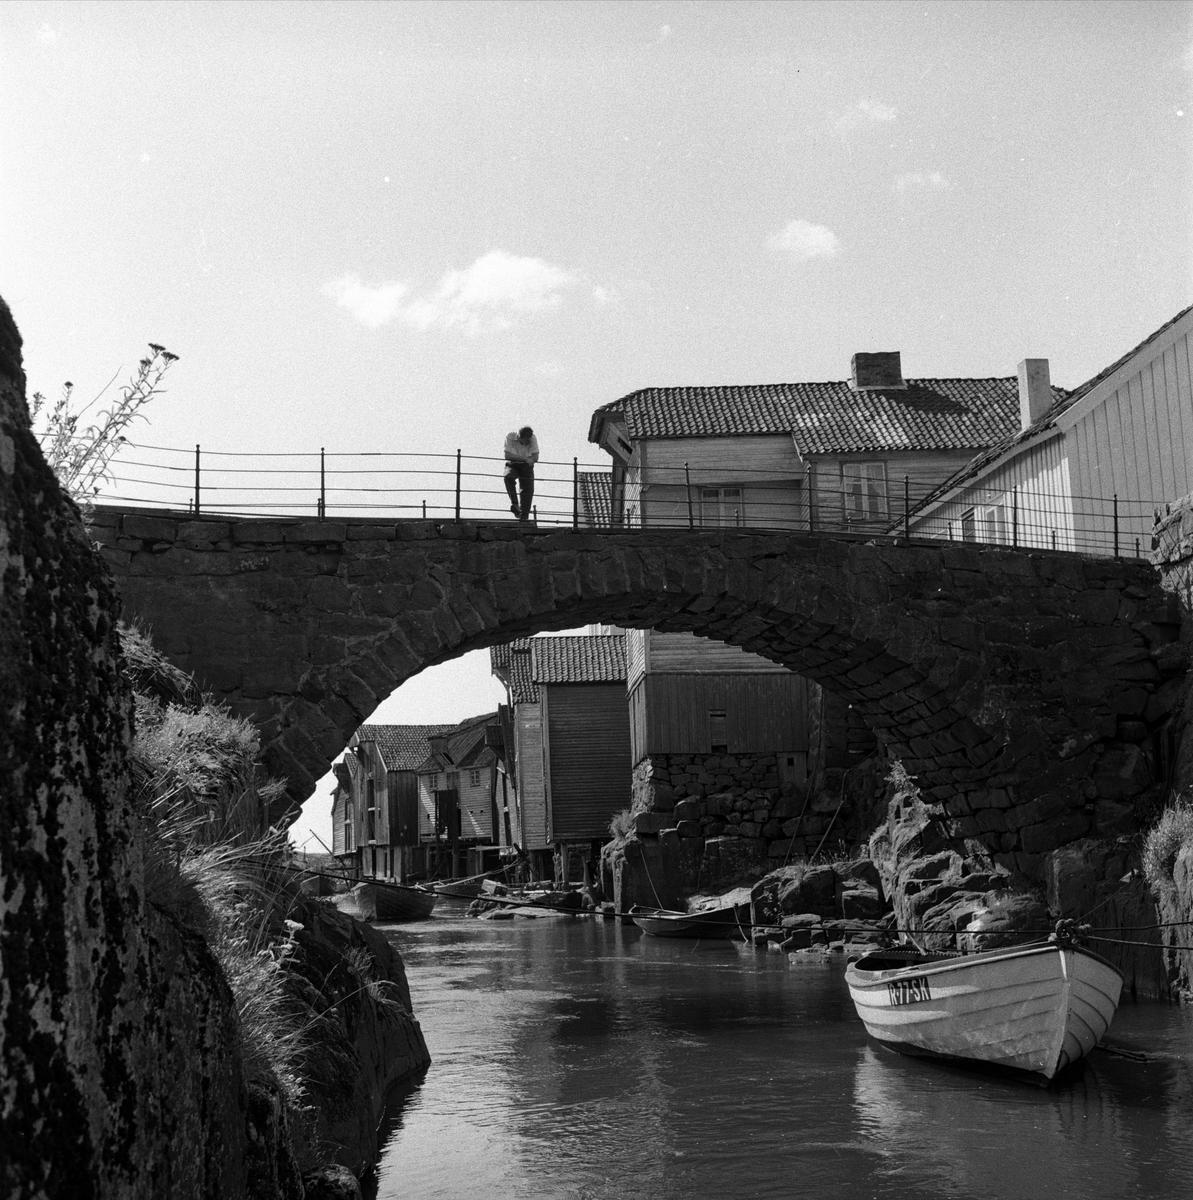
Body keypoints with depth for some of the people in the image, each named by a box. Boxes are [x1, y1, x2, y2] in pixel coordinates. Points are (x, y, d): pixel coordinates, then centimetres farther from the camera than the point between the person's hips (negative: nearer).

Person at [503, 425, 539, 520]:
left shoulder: (533, 438, -13)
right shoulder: (510, 437, -18)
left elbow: (535, 458, -16)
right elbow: (507, 456, -25)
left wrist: (516, 457, -20)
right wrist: (524, 458, -31)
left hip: (526, 466, 2)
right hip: (512, 465, -2)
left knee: (528, 491, -12)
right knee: (508, 476, -35)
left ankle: (524, 517, -4)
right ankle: (514, 503, -27)